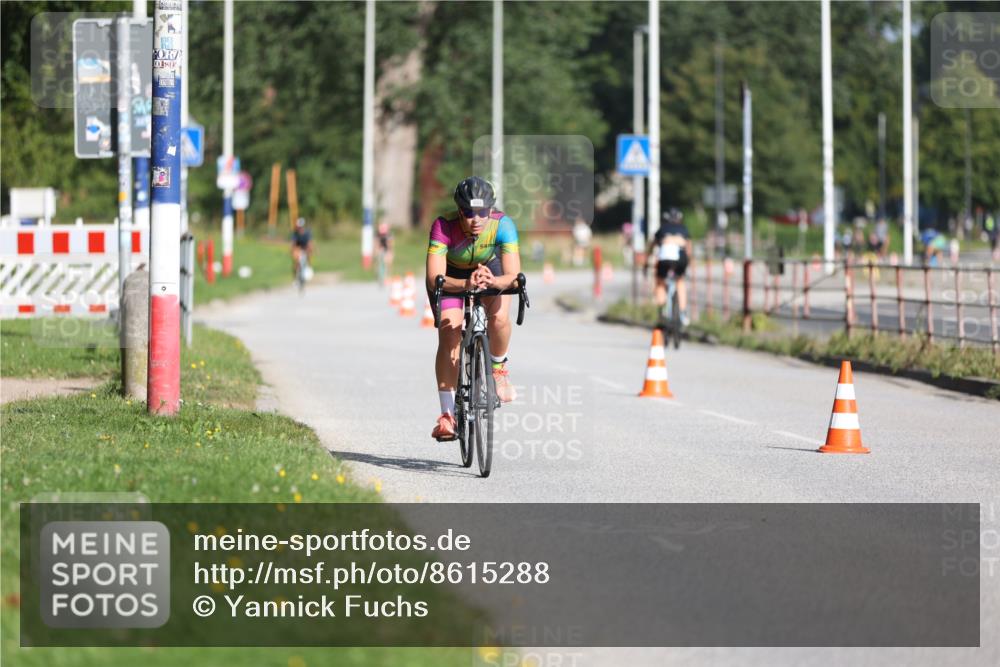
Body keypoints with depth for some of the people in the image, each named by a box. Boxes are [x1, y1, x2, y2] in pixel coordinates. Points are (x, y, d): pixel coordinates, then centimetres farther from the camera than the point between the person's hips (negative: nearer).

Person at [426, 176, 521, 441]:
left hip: (490, 269, 1)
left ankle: (499, 368, 5)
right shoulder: (444, 227, -36)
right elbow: (434, 279, -42)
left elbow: (513, 276, -38)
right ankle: (447, 414, -8)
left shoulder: (503, 225, -33)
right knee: (448, 336, -17)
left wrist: (491, 281, -59)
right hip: (452, 275, -1)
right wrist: (466, 284, -59)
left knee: (499, 318, -27)